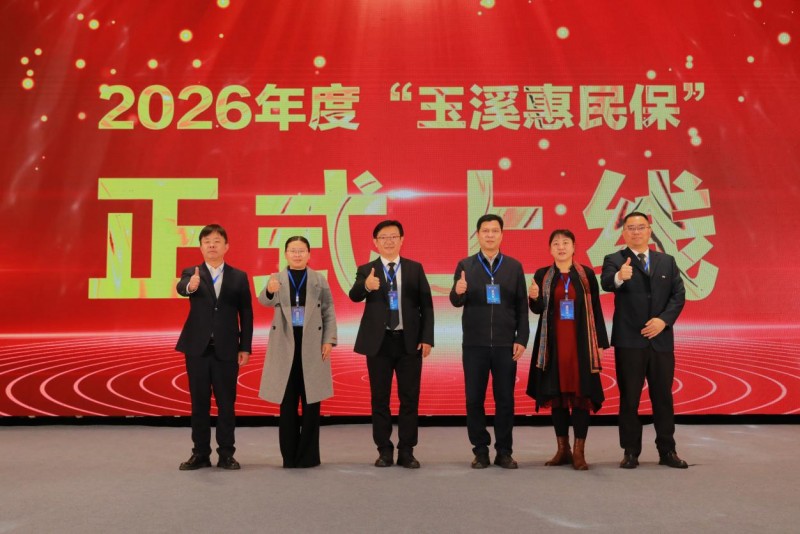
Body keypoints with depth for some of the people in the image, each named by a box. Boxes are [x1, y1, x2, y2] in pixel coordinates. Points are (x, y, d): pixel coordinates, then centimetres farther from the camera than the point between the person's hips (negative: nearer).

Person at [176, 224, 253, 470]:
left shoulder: (239, 277, 5)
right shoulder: (191, 273, 3)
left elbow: (246, 314, 4)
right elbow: (181, 286, -22)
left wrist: (245, 347, -2)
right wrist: (190, 286, -47)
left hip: (226, 349, 0)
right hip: (198, 348, 0)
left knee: (226, 403, 4)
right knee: (199, 403, 7)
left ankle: (226, 454, 13)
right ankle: (200, 453, 17)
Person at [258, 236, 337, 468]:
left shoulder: (319, 280, 4)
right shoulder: (277, 279, 3)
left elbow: (329, 312, 3)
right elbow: (266, 301, -16)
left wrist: (329, 340, -6)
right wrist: (269, 291, -38)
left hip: (312, 345, 0)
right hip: (285, 346, 0)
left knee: (311, 401, 3)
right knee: (287, 402, 5)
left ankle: (309, 455, 13)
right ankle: (289, 455, 14)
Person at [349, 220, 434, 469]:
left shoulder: (415, 269, 6)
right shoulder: (366, 270, 3)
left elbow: (426, 305, 4)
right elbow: (354, 295, -16)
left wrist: (427, 338, -4)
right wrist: (366, 286, -38)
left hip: (409, 341, 1)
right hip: (379, 341, 0)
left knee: (410, 398, 4)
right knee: (380, 399, 6)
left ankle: (406, 451, 15)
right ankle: (384, 450, 17)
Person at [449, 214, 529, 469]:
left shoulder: (514, 266, 6)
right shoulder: (465, 265, 5)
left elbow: (522, 307, 5)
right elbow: (456, 302, -4)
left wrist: (521, 339, -3)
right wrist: (458, 292, -27)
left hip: (505, 344, 0)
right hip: (474, 344, 0)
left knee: (505, 399, 5)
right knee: (474, 399, 4)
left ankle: (504, 451, 15)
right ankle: (480, 450, 15)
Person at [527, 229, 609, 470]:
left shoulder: (586, 274, 3)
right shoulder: (542, 275, 5)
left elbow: (596, 310, 3)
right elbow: (538, 309, -4)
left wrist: (601, 343, -1)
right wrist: (534, 297, -26)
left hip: (581, 342, -1)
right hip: (553, 343, 1)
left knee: (581, 394, -2)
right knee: (556, 395, 6)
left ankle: (579, 452, 5)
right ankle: (563, 449, 16)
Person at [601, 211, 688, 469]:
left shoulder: (667, 261, 13)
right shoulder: (614, 260, 1)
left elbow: (678, 295, 6)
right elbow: (606, 283, -20)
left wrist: (663, 320, -10)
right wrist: (619, 277, -44)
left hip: (661, 339, 3)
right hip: (629, 341, -3)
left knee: (663, 397, 8)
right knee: (629, 398, 2)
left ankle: (667, 451, 18)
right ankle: (631, 452, 10)